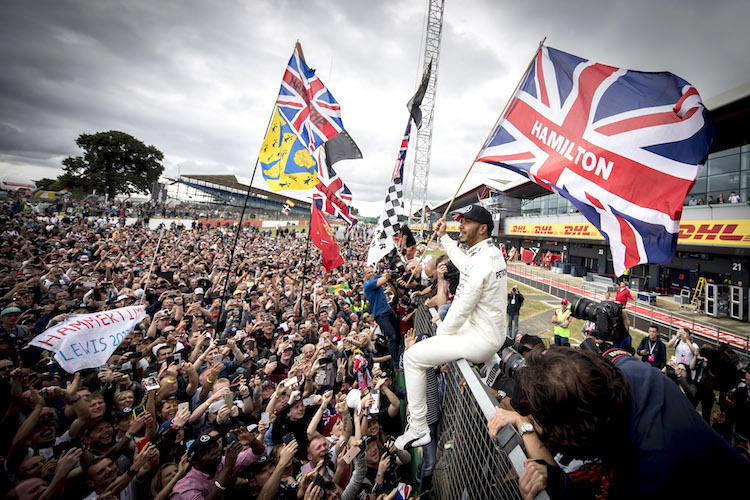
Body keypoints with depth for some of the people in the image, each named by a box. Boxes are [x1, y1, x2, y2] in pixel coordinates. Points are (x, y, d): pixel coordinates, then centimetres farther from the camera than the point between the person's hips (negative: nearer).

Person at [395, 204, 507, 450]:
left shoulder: (480, 263, -27)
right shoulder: (494, 252, 3)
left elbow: (460, 311, -24)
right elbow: (464, 263, 24)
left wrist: (441, 331, -6)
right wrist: (444, 237, 26)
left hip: (481, 341, -10)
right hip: (493, 332, 10)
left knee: (412, 356, -5)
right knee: (442, 329, 32)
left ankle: (418, 428, 6)